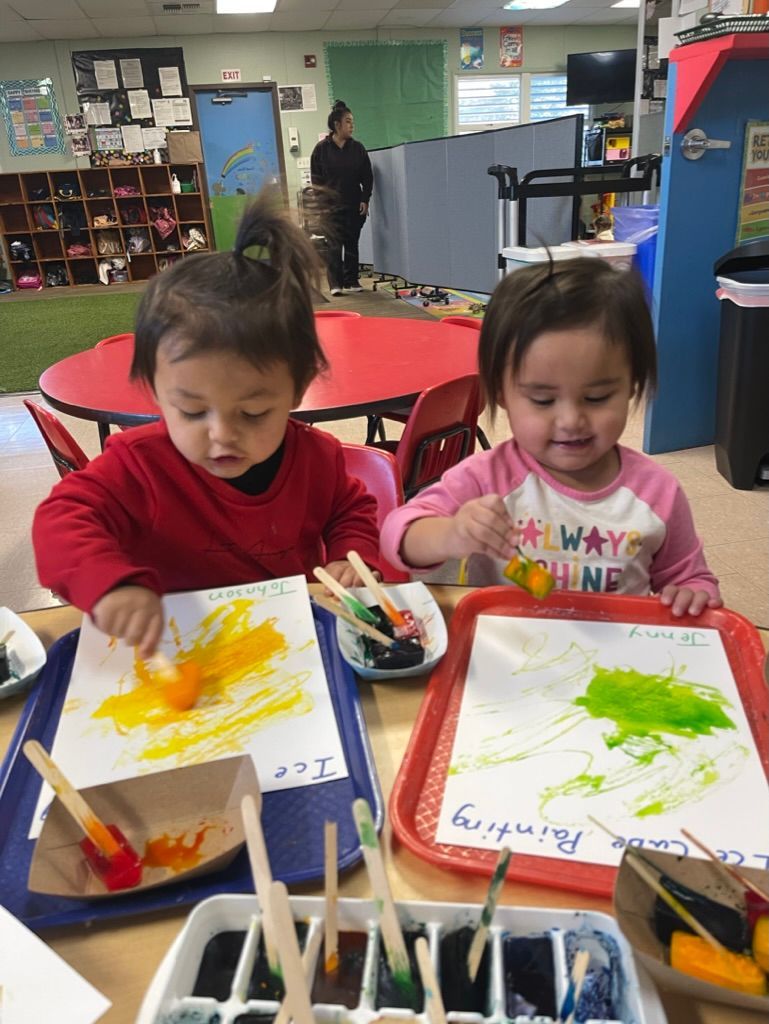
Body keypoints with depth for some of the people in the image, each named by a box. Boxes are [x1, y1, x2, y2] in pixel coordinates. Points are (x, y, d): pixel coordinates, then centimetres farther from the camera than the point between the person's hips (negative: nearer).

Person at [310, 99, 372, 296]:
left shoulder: (357, 148, 6)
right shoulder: (322, 148, -1)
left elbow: (367, 177, 9)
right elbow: (316, 178, 0)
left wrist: (365, 200, 0)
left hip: (354, 205, 3)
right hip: (331, 206, -3)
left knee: (352, 244, 8)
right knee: (334, 245, -8)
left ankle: (351, 280, 17)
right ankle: (335, 283, -6)